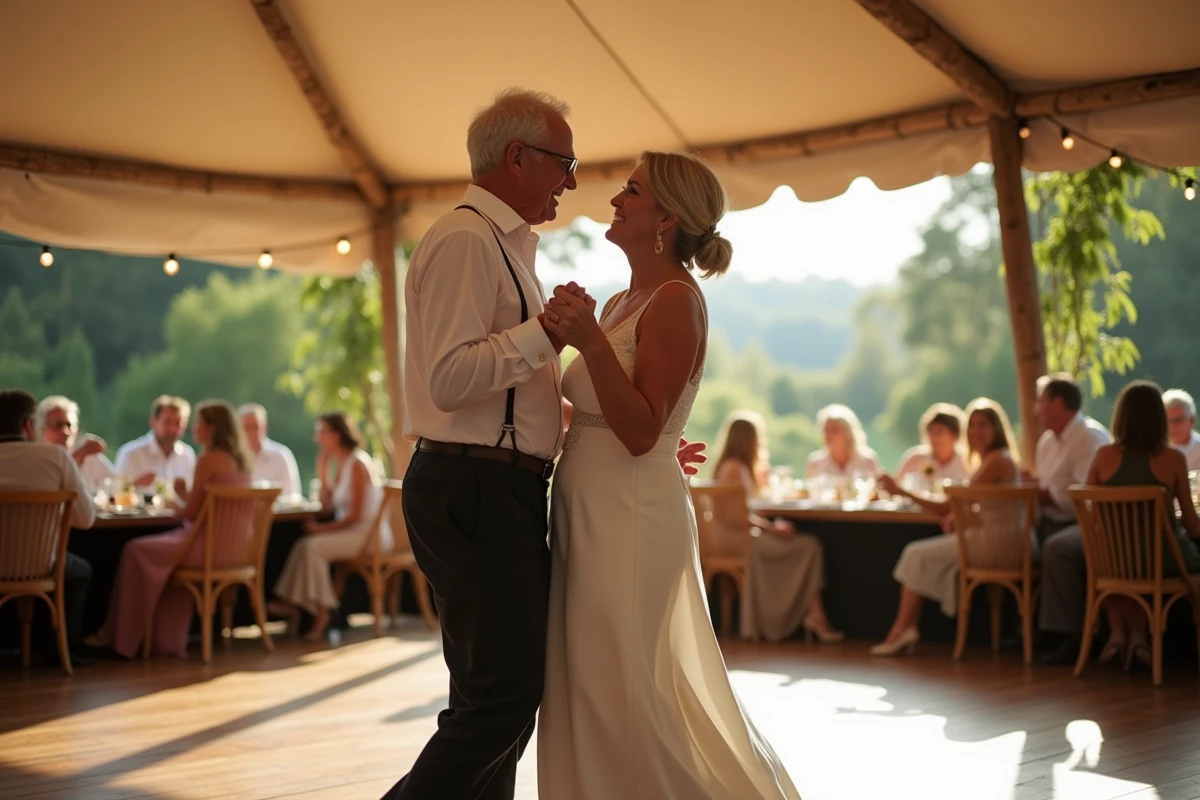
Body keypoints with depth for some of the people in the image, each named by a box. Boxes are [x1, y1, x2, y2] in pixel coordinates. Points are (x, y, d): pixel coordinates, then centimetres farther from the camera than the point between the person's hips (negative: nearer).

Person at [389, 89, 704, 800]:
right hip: (472, 491, -10)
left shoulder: (510, 248, 22)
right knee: (503, 695, -11)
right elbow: (450, 378, -22)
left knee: (507, 695, 12)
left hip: (504, 493, 10)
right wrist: (546, 330, -18)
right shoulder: (465, 241, -10)